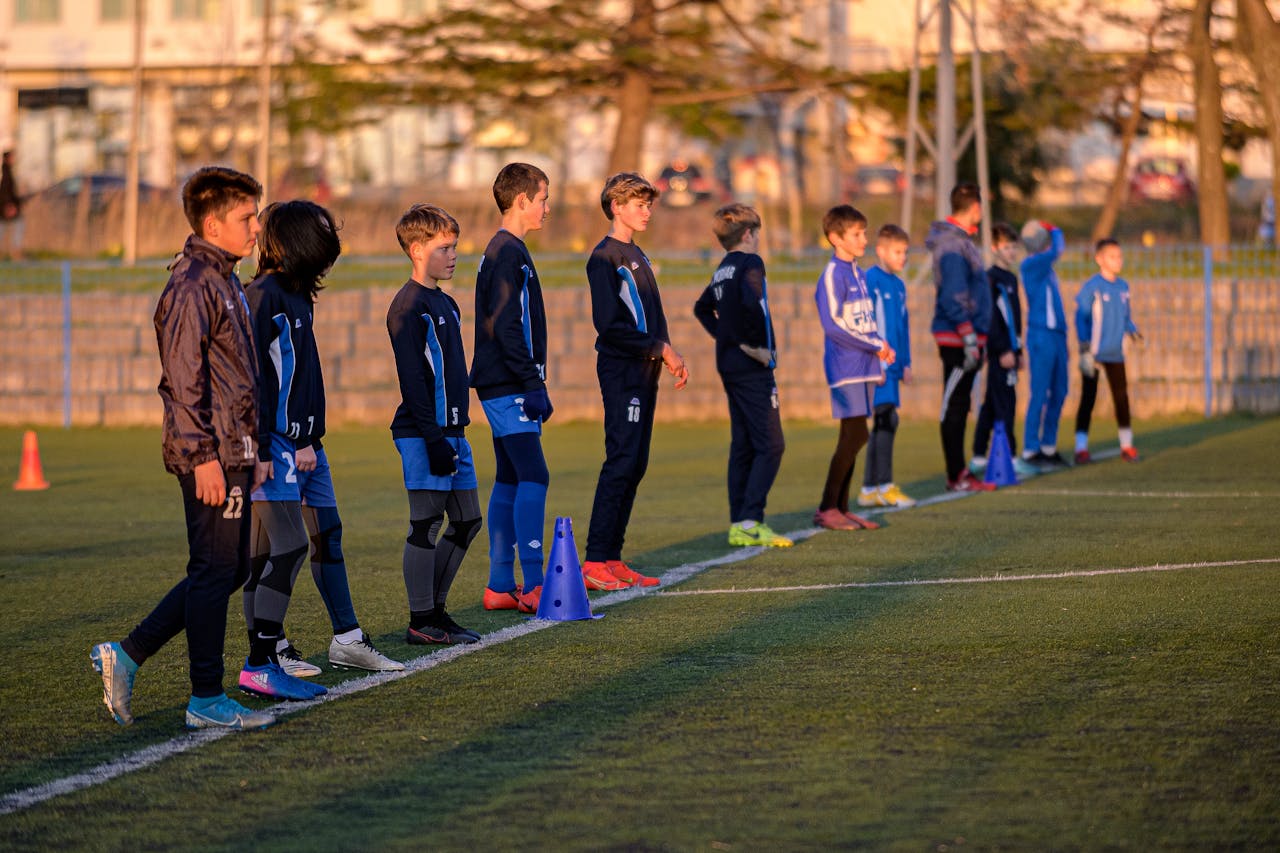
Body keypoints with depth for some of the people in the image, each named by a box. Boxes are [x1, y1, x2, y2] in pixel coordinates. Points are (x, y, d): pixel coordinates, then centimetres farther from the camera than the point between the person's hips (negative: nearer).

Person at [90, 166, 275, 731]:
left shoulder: (223, 282, 18)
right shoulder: (192, 287, -13)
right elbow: (184, 379, -18)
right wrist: (204, 456, -22)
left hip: (233, 452, 10)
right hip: (212, 456, -10)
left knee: (230, 569, 12)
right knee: (216, 569, -5)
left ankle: (126, 657, 16)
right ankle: (207, 700, 2)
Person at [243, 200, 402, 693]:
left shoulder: (299, 296, 15)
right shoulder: (262, 297, -14)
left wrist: (310, 442, 7)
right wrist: (259, 450, -21)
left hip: (305, 443, 10)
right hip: (275, 444, -10)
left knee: (327, 534, 17)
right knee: (287, 546, -14)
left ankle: (348, 640, 30)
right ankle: (260, 665, -13)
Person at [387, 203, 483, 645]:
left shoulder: (446, 304, 17)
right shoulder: (408, 307, -11)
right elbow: (412, 381, -16)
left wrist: (454, 434, 19)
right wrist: (434, 439, -20)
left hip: (451, 431, 9)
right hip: (421, 433, -9)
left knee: (466, 521, 10)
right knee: (426, 524, -6)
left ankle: (435, 609, 18)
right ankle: (421, 621, -1)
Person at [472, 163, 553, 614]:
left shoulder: (502, 251, 18)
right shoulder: (509, 253, -13)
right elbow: (506, 327, -20)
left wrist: (532, 383, 21)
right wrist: (532, 383, -20)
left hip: (502, 387, 11)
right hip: (508, 387, -11)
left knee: (510, 479, 10)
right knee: (533, 477, -14)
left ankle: (500, 585, 12)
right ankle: (533, 586, -17)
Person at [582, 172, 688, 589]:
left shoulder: (637, 256, 20)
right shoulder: (604, 257, -8)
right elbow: (609, 324, -16)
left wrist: (671, 356, 9)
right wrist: (659, 348, -13)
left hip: (644, 370, 9)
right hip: (621, 370, -9)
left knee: (635, 465, 7)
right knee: (621, 462, -13)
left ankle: (612, 558, 9)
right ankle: (595, 562, -13)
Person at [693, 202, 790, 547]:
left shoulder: (722, 270, 15)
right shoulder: (749, 263, -12)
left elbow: (702, 308, 28)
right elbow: (751, 303, -29)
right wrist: (756, 345, -18)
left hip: (729, 364, 9)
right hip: (753, 367, -9)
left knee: (743, 446, 11)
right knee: (770, 445, -9)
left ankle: (738, 524, 10)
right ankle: (750, 520, -15)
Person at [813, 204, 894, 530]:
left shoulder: (857, 273, 16)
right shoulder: (833, 274, -11)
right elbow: (832, 324, -19)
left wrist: (881, 345, 4)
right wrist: (873, 345, -15)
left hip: (863, 367, 9)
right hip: (845, 366, -9)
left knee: (852, 437, 8)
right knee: (855, 435, -12)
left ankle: (841, 508, 12)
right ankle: (827, 508, -7)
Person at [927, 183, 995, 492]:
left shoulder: (961, 240, 17)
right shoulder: (953, 245, -14)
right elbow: (954, 297, -20)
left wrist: (976, 339, 21)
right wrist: (969, 339, -22)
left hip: (964, 338, 10)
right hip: (957, 338, -10)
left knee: (958, 407, 12)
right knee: (954, 406, -6)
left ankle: (959, 473, 16)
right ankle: (956, 476, -3)